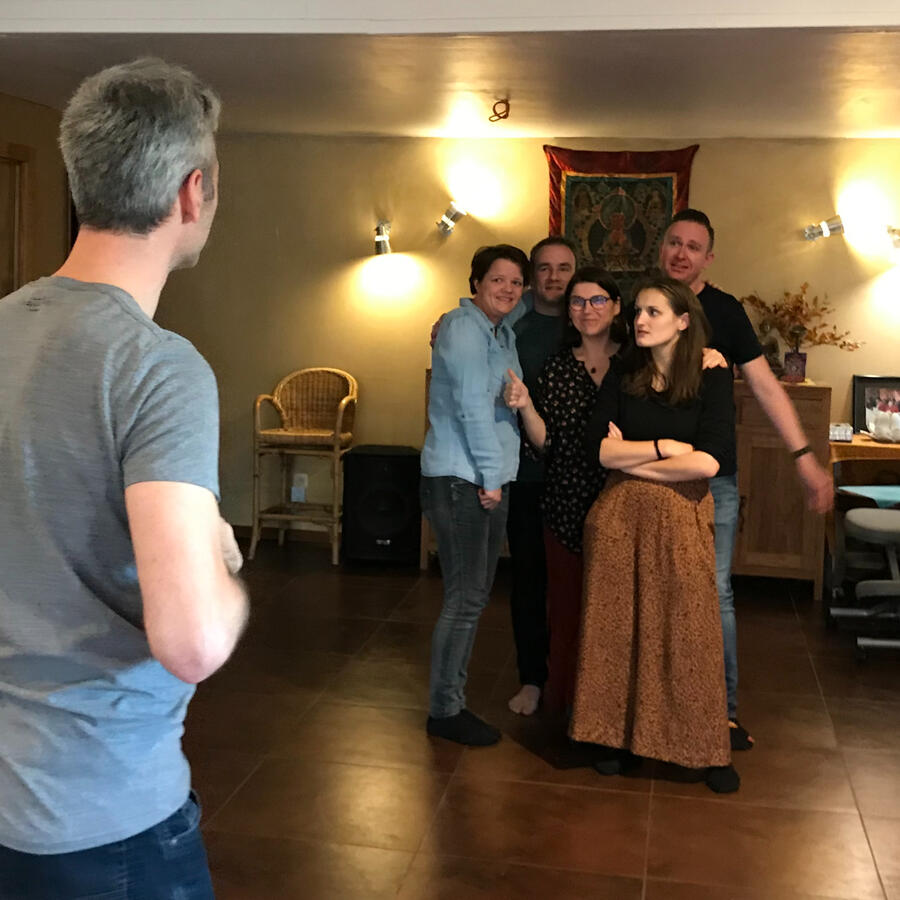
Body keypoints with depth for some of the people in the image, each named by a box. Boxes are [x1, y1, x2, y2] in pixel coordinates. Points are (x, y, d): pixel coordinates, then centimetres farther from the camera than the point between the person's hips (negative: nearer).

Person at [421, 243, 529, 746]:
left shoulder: (505, 333, 16)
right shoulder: (463, 328, -11)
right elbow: (473, 404, -18)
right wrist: (490, 476, -15)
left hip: (491, 479, 9)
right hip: (460, 479, -9)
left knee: (475, 596, 14)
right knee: (466, 598, -5)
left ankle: (453, 697, 25)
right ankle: (445, 711, 6)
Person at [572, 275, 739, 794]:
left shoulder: (712, 379, -3)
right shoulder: (622, 379, 7)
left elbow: (708, 462, -14)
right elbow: (599, 448, -4)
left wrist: (631, 458, -7)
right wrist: (666, 447, -10)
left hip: (682, 518, -2)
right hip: (620, 516, 3)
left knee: (688, 630, 1)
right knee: (620, 628, 5)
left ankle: (709, 750, 14)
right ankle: (620, 736, 19)